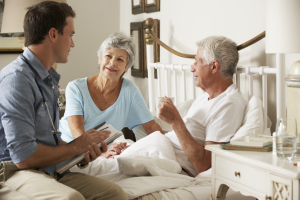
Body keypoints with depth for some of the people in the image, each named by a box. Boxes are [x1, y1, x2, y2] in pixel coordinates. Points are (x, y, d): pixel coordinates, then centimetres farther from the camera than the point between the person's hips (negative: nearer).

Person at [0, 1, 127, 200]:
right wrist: (75, 147, -7)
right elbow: (24, 156, -21)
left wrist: (82, 150, 3)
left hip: (50, 170, 9)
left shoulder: (48, 78, 15)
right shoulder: (16, 78, -16)